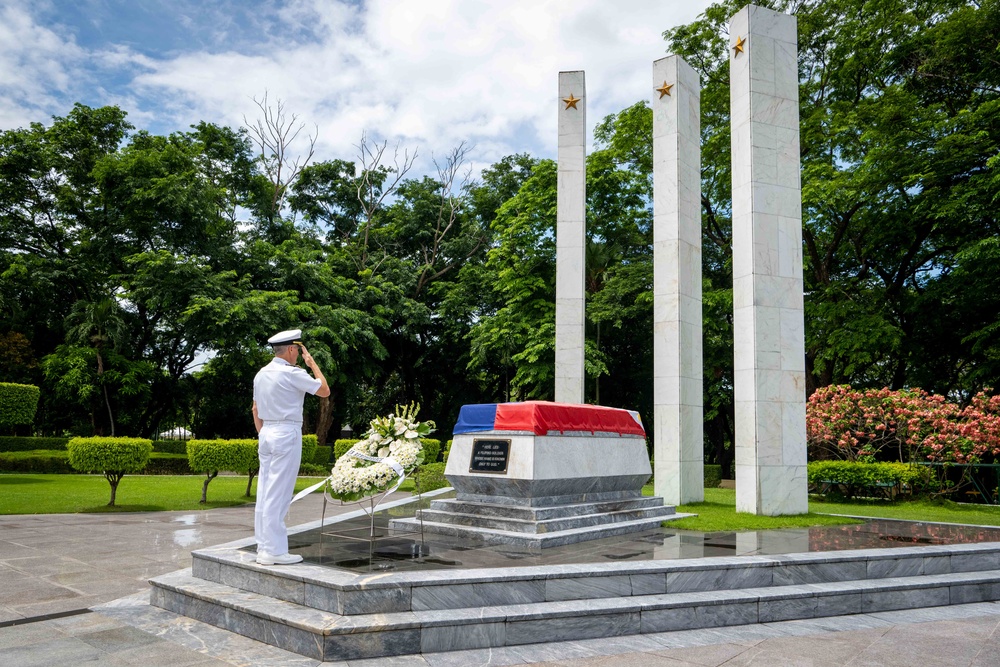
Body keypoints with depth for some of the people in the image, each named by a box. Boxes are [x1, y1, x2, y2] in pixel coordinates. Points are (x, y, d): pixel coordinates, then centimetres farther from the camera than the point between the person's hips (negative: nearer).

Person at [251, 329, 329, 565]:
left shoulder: (261, 374, 12)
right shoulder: (292, 373, -13)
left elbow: (255, 409, 17)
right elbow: (325, 390, -6)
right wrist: (312, 363, 2)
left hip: (266, 433, 8)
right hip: (287, 435, -8)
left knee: (265, 492, 10)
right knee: (278, 495, -6)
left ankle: (263, 546, 16)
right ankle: (274, 551, -2)